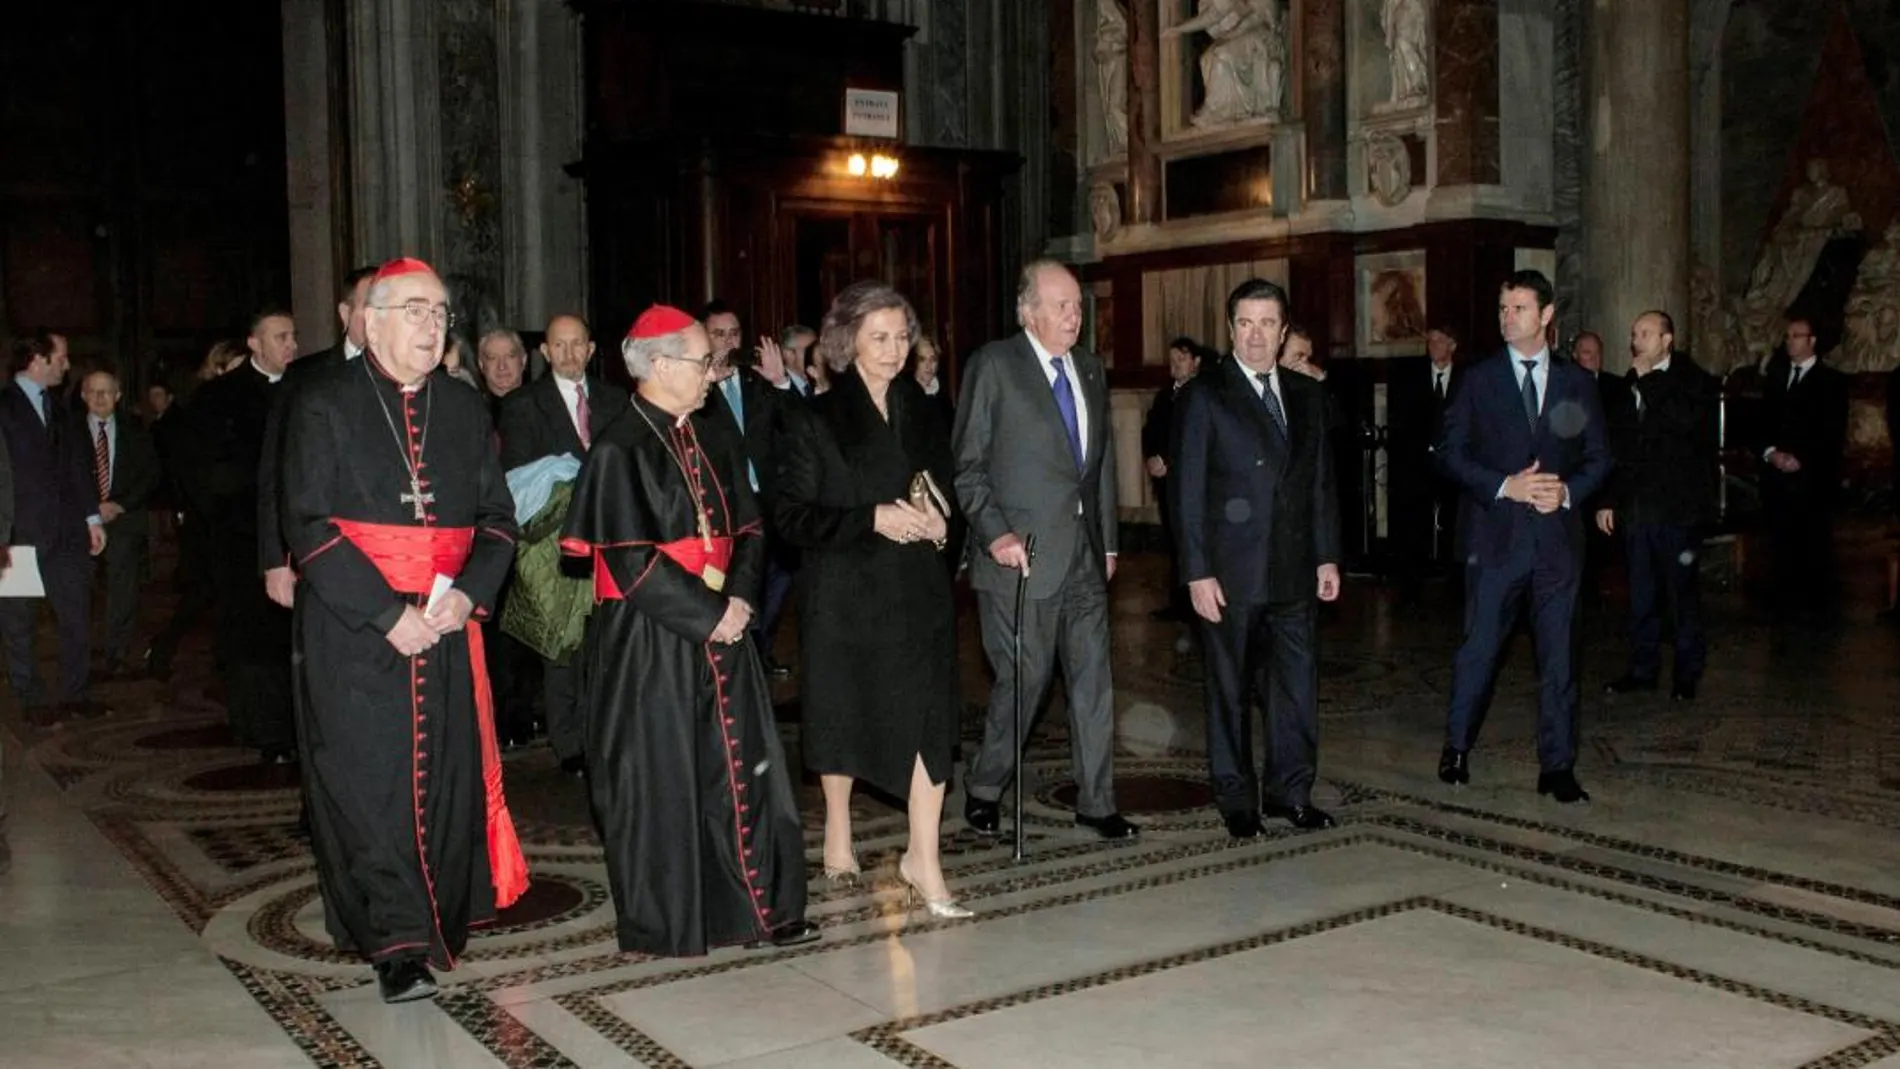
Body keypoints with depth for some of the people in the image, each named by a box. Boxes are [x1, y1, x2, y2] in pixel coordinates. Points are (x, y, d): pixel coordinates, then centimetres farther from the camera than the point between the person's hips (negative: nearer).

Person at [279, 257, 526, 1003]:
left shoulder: (464, 409, 12)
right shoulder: (324, 404, -1)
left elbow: (497, 517, 12)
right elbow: (309, 524, -8)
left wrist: (470, 593, -7)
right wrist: (387, 613, -15)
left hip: (448, 625, 4)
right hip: (355, 631, -4)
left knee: (449, 772, 4)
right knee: (368, 779, -5)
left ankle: (443, 922, 18)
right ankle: (396, 945, 0)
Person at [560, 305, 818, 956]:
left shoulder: (716, 437, 10)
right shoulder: (620, 451, -11)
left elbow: (747, 528, 11)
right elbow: (632, 562, -16)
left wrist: (741, 597, -6)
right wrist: (709, 616, -15)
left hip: (721, 630, 6)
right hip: (649, 642, -6)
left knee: (739, 771, 7)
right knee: (659, 780, 3)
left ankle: (757, 907, 17)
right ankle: (662, 924, 15)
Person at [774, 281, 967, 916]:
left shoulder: (926, 413, 9)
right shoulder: (816, 421, -5)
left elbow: (947, 489, 20)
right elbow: (791, 517, -10)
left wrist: (939, 521, -3)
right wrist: (872, 519, -20)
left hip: (918, 589, 3)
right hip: (844, 591, -3)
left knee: (929, 715, -5)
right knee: (843, 711, 10)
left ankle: (923, 859, 1)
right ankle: (837, 831, 32)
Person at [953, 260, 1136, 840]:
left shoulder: (1090, 368, 14)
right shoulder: (993, 365, -6)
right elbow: (967, 464, -7)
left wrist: (1108, 539, 17)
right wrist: (993, 533, -17)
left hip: (1084, 552, 6)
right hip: (1022, 553, -6)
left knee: (1093, 678, 7)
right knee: (1024, 678, 0)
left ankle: (1095, 802, 18)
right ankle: (983, 792, 21)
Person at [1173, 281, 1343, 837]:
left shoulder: (1308, 396, 11)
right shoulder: (1204, 397, -5)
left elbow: (1322, 482, 14)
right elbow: (1188, 492, -7)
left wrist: (1328, 556, 9)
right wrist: (1198, 573, -12)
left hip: (1295, 571, 4)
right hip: (1231, 573, -4)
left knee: (1298, 682, 7)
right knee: (1230, 688, 7)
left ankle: (1292, 791, 21)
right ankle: (1237, 797, 19)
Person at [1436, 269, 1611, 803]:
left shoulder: (1577, 382, 8)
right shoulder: (1479, 379, 3)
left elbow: (1599, 457, 9)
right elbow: (1450, 453, -1)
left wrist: (1568, 491, -10)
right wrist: (1504, 486, -14)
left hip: (1559, 534, 2)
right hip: (1496, 533, -2)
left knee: (1558, 653, 5)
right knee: (1479, 647, 3)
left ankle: (1557, 766, 14)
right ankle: (1456, 747, 22)